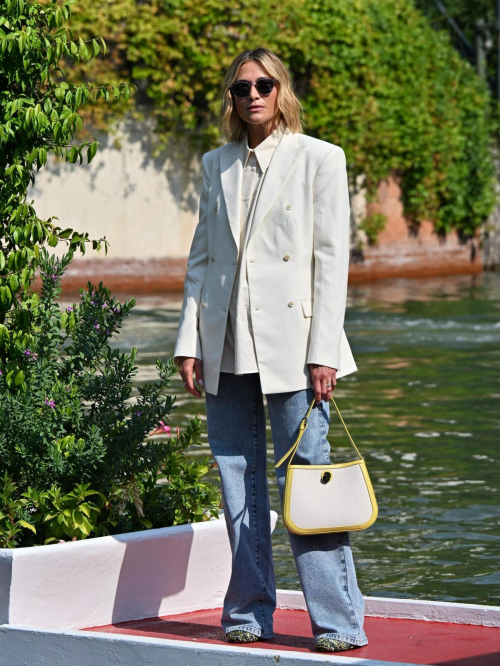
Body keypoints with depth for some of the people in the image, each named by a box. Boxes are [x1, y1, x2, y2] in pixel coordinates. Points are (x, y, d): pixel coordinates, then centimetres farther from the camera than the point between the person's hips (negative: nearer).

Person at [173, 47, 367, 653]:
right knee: (238, 483, 7)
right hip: (226, 348, 5)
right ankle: (250, 613, 15)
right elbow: (200, 258, 14)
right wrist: (188, 342, 5)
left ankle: (339, 621, -3)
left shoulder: (319, 159, 2)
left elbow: (332, 260, -3)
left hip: (290, 343, -4)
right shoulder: (217, 165, 14)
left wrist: (322, 352, -10)